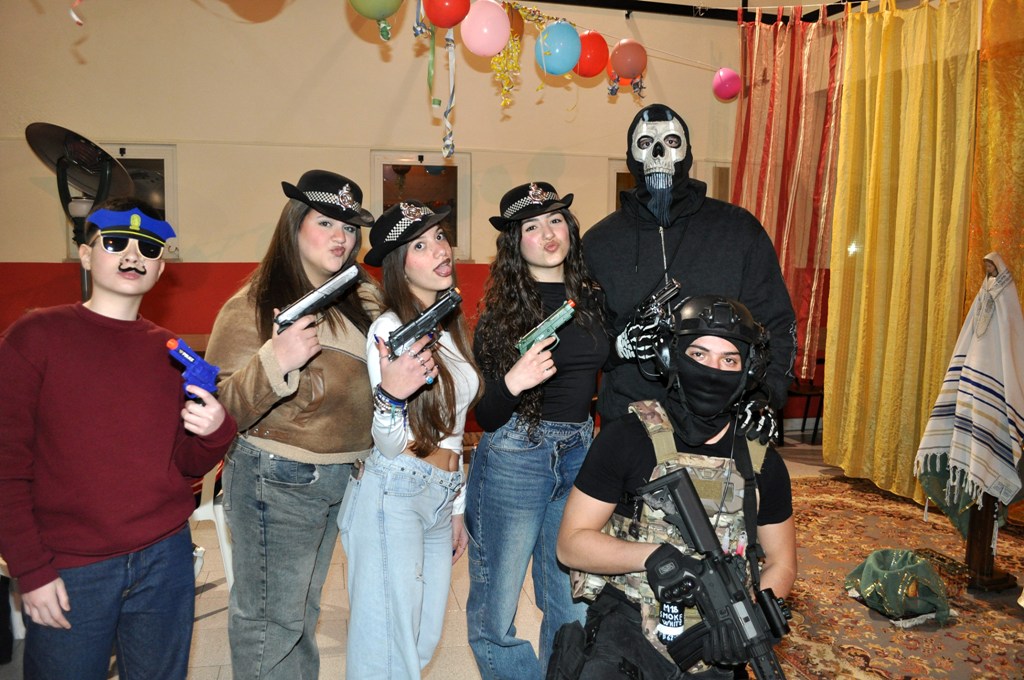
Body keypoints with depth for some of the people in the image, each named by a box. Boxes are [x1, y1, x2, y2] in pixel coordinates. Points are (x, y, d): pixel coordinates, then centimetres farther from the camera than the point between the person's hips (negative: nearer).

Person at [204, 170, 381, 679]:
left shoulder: (356, 300, 6)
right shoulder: (252, 307, -13)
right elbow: (222, 409, -19)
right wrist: (275, 363, -33)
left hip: (338, 478, 7)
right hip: (277, 482, -7)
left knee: (304, 613, 23)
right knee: (271, 620, 6)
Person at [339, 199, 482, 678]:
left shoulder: (450, 328, 11)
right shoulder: (390, 328, -12)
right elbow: (390, 444, -15)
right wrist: (390, 395, -36)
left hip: (441, 500, 8)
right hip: (393, 496, -7)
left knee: (426, 638, 15)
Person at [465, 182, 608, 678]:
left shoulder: (589, 298, 4)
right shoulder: (501, 310, -8)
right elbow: (485, 418, -9)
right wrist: (511, 383, -27)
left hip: (580, 453, 5)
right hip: (515, 456, -4)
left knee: (573, 609, 16)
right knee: (496, 611, 5)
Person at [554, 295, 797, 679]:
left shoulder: (761, 461, 4)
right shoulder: (627, 439, -6)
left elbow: (782, 562, 13)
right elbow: (570, 543, -5)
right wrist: (650, 555, -20)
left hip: (713, 645, 4)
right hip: (627, 622, -3)